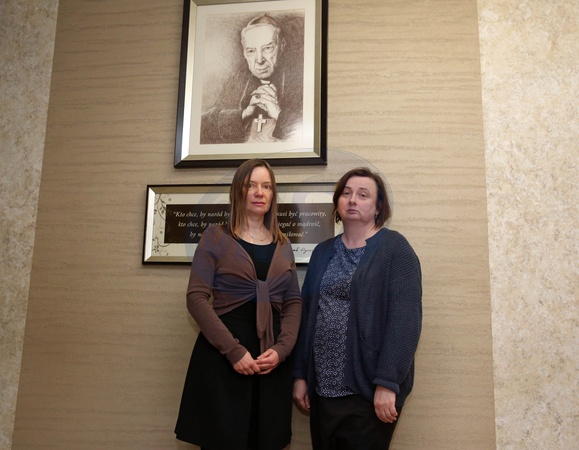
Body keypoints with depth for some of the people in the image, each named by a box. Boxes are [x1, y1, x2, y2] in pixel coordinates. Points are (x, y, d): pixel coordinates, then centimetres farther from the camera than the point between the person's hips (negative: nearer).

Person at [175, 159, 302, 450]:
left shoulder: (283, 245, 12)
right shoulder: (216, 236, 0)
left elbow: (294, 302, 10)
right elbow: (196, 297, -8)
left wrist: (282, 349, -7)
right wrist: (233, 350, -17)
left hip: (272, 358, 4)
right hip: (222, 355, -3)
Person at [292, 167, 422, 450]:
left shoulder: (395, 248, -6)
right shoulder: (323, 252, 11)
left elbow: (405, 319, -14)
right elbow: (306, 315, 11)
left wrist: (387, 383, -20)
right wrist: (300, 375, 7)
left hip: (369, 390, -5)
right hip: (323, 388, 5)